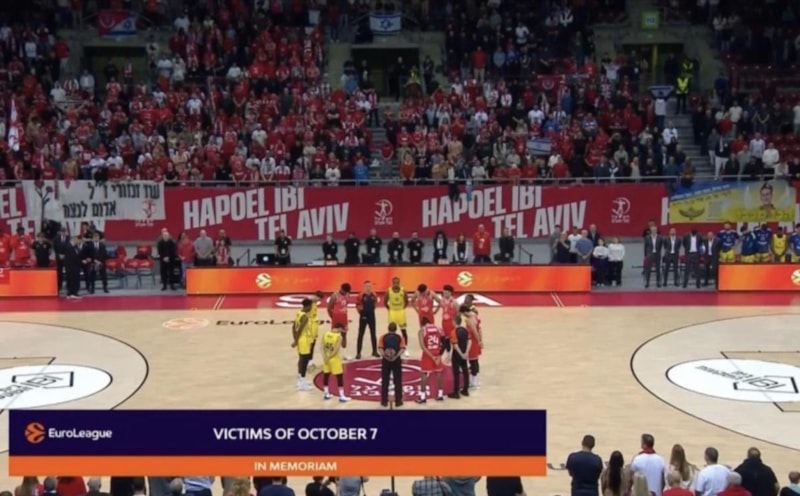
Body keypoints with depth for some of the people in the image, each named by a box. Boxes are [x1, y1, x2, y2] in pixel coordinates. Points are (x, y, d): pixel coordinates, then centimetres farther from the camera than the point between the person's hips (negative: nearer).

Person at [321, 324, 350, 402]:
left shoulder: (326, 333, 0)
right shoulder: (339, 336, -16)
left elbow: (323, 347, -3)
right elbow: (336, 350, -20)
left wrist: (325, 357, -6)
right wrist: (328, 357, -12)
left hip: (326, 358, 6)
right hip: (335, 359, -6)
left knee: (326, 375, 17)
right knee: (339, 377, 1)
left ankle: (326, 394, 26)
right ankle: (341, 396, 1)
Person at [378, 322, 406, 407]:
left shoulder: (383, 337, 2)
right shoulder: (400, 337, 1)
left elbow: (380, 348, -9)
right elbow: (402, 349, -11)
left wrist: (384, 356, -18)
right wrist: (396, 356, -18)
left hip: (386, 360, 1)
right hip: (396, 361, -1)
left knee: (385, 382, 8)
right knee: (398, 381, 7)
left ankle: (384, 401, 9)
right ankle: (398, 401, 9)